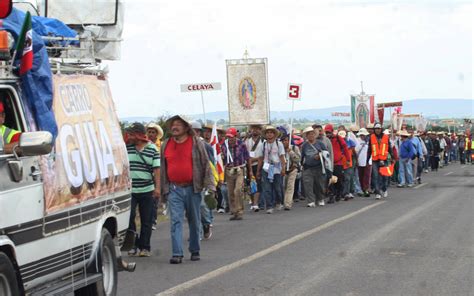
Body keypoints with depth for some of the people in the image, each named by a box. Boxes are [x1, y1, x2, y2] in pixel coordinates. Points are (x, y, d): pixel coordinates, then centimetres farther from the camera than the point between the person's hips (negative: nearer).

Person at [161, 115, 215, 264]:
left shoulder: (196, 143, 0)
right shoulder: (166, 145, 8)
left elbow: (206, 165, 1)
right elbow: (163, 168, 15)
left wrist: (210, 186, -7)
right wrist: (163, 190, 13)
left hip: (193, 189, -1)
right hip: (174, 189, 1)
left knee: (194, 221, 9)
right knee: (176, 221, -8)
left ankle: (195, 250, 23)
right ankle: (177, 253, -11)